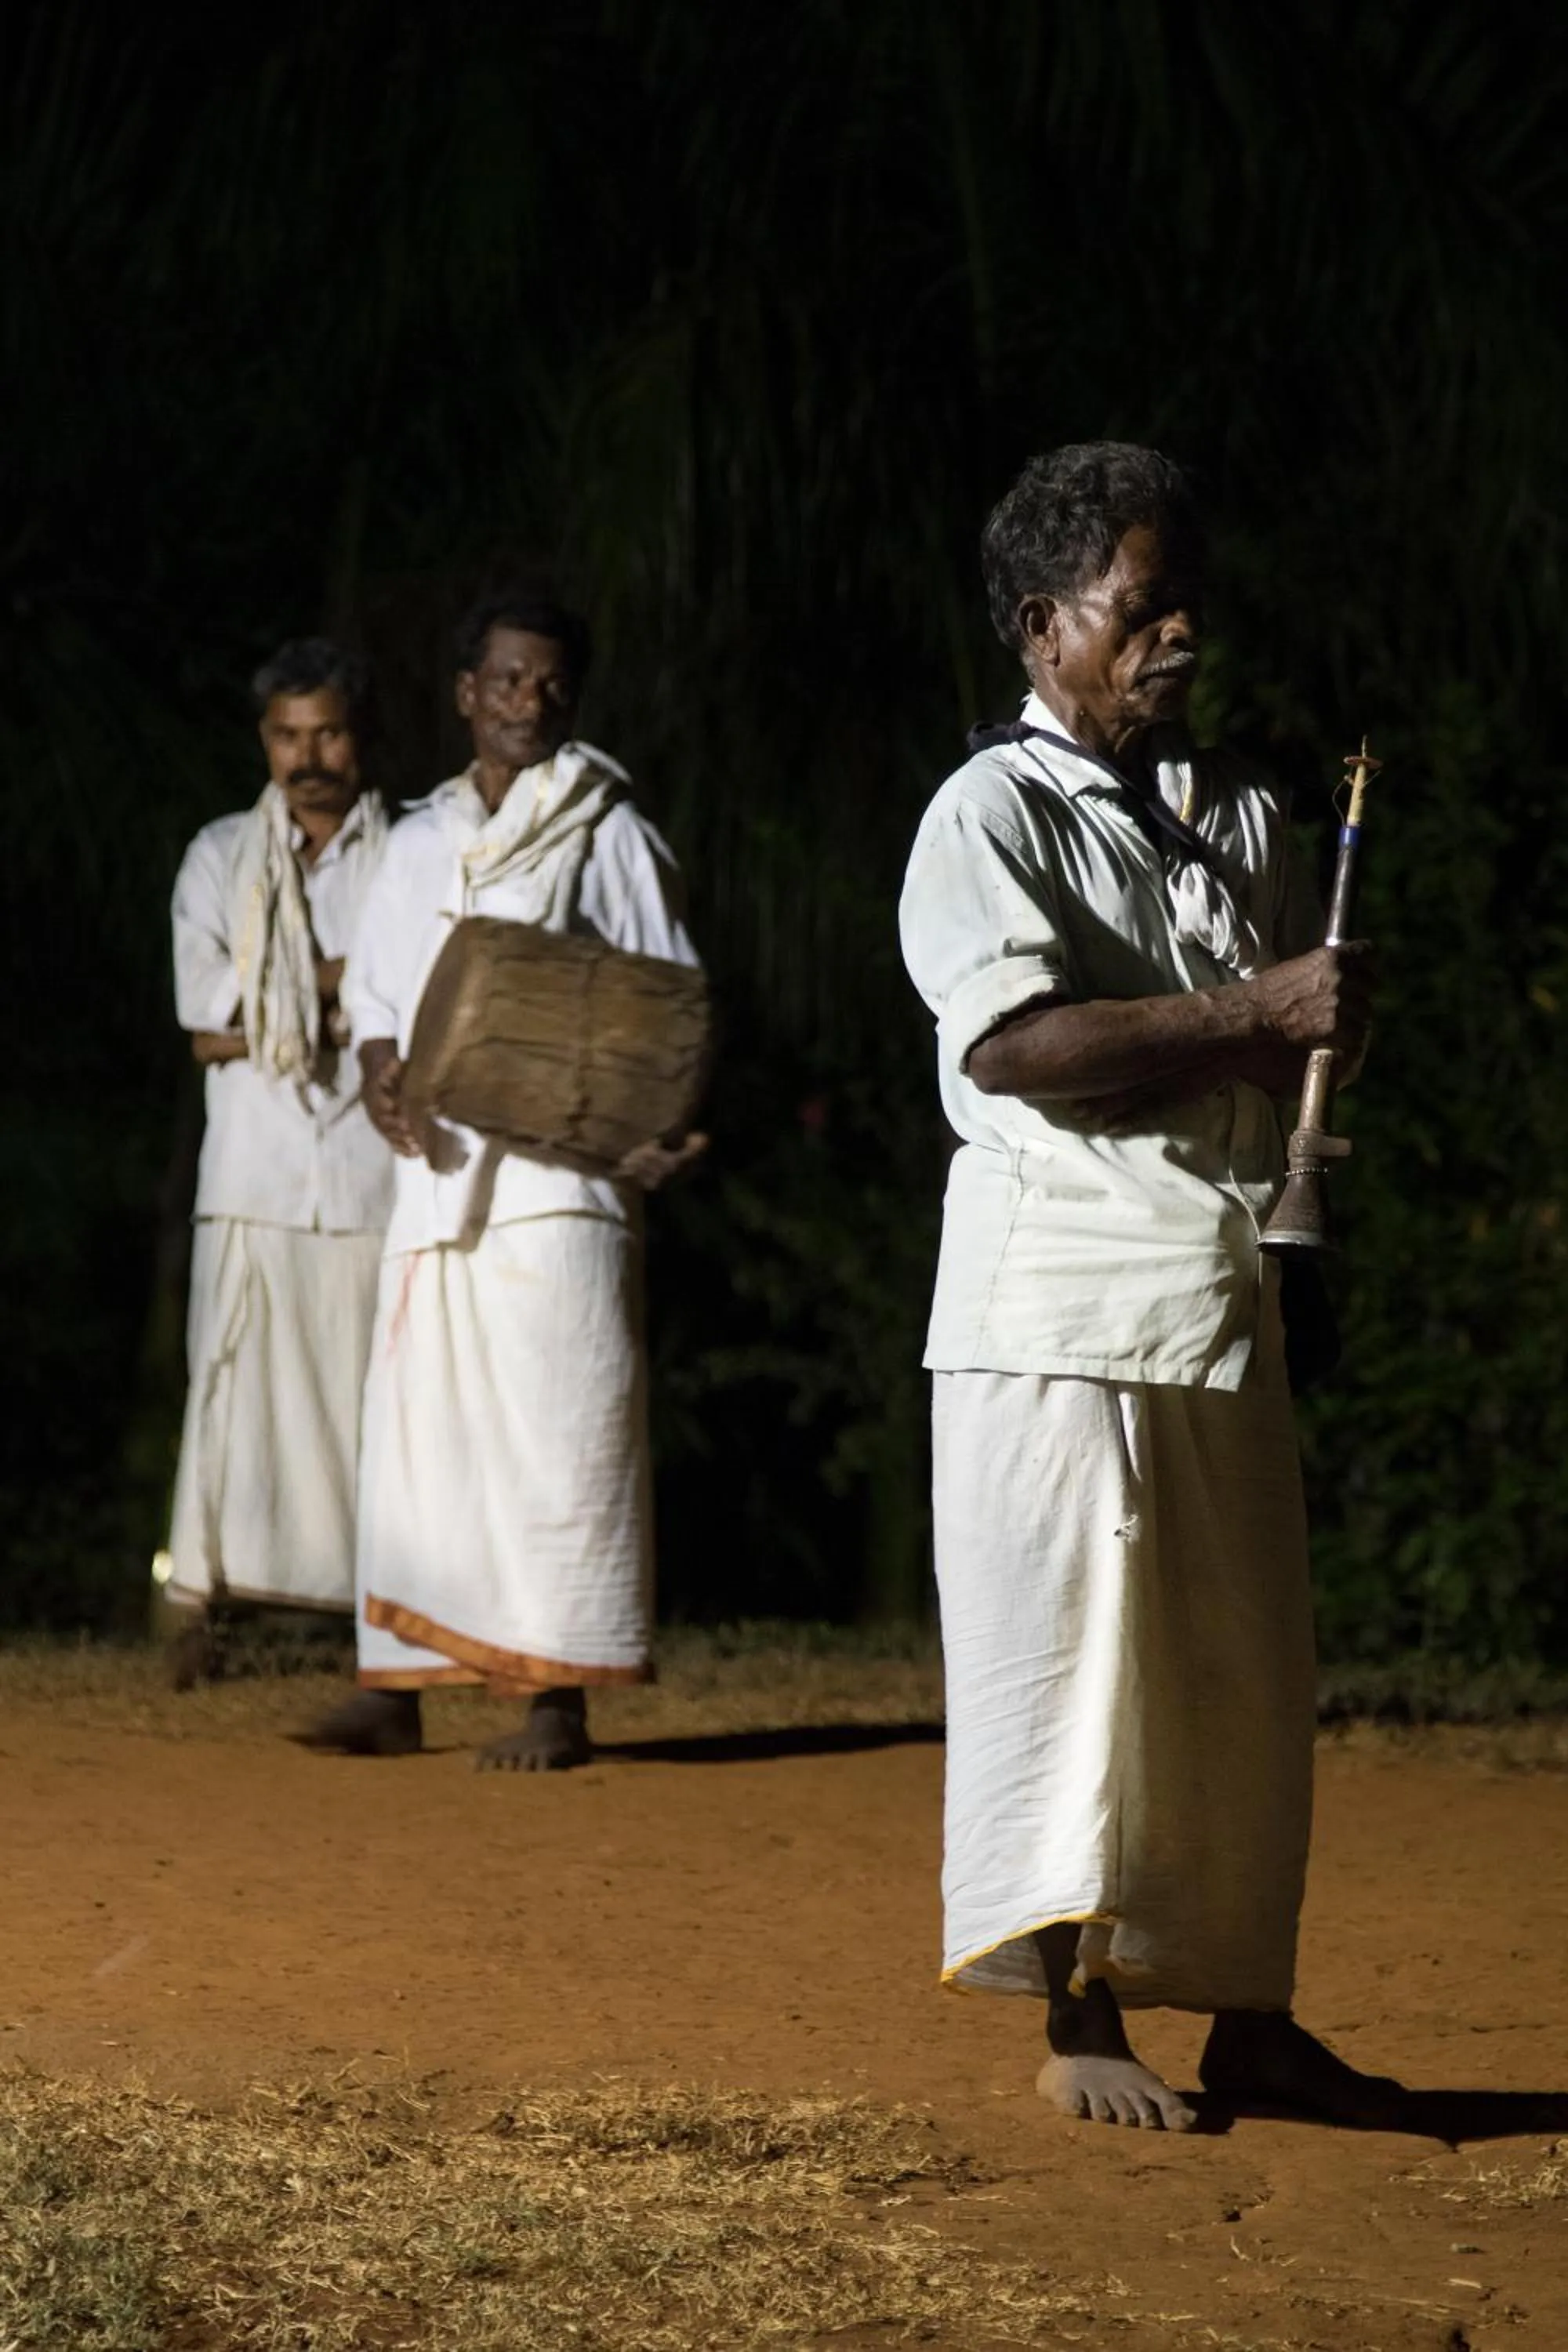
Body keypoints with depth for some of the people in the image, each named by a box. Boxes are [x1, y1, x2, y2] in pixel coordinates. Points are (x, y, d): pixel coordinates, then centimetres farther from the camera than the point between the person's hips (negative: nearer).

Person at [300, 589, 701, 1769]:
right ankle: (396, 1685, 9)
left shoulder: (609, 836, 2)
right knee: (416, 1426, 4)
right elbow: (377, 992, 18)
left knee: (557, 1431, -6)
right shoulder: (424, 840, 16)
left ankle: (560, 1701, -4)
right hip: (439, 1174, 5)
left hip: (560, 1174, -5)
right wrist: (383, 1079, -2)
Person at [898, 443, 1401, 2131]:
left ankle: (1246, 2015, 16)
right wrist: (1249, 1012, -20)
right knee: (1068, 1649, -5)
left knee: (1245, 1665, 9)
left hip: (1222, 1284, 7)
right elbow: (1010, 1040, -20)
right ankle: (1079, 2023, 1)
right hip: (1059, 1289, -7)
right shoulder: (994, 813, -6)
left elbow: (1316, 1029, 15)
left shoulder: (1235, 808, 15)